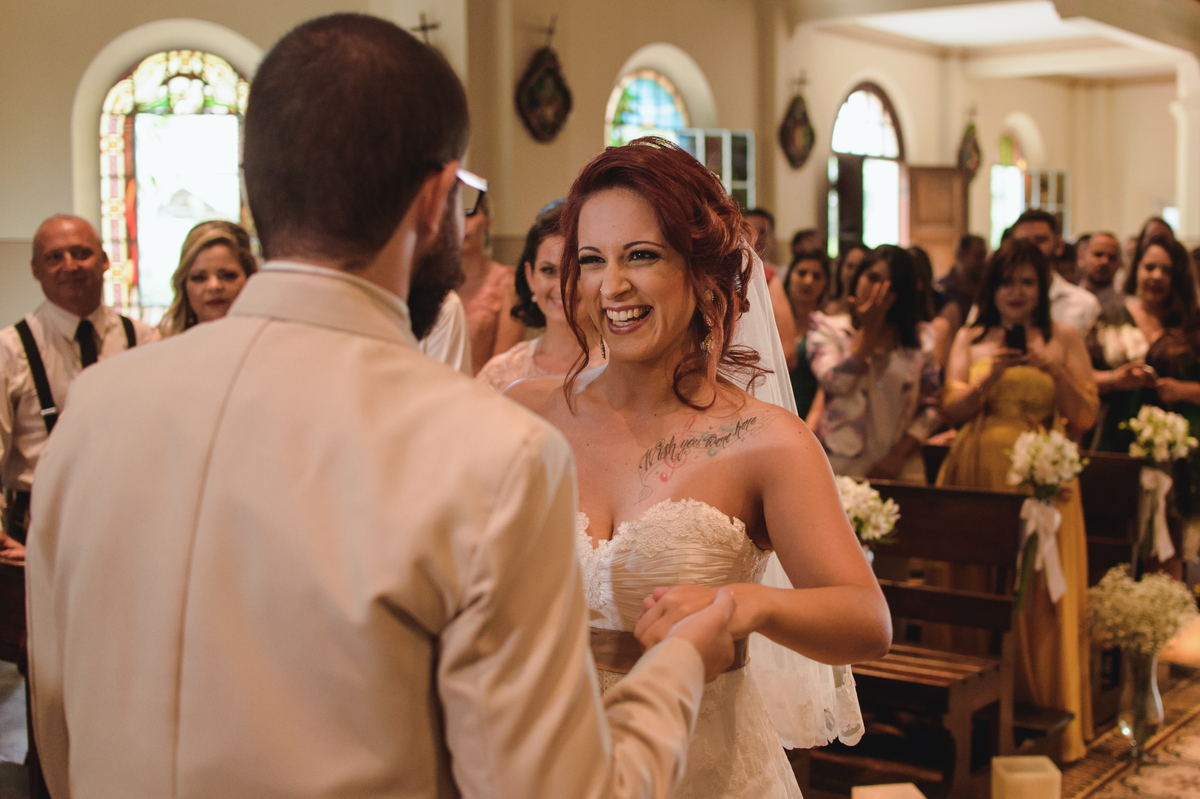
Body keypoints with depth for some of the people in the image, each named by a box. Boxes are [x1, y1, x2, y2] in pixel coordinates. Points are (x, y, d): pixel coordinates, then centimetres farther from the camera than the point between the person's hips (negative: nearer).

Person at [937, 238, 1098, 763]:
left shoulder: (1064, 338, 6)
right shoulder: (970, 339, 10)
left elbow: (1085, 417, -1)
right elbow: (952, 409, 1)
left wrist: (1053, 370, -15)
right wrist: (993, 375, -15)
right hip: (977, 477, 1)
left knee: (1041, 600, -1)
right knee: (976, 598, 2)